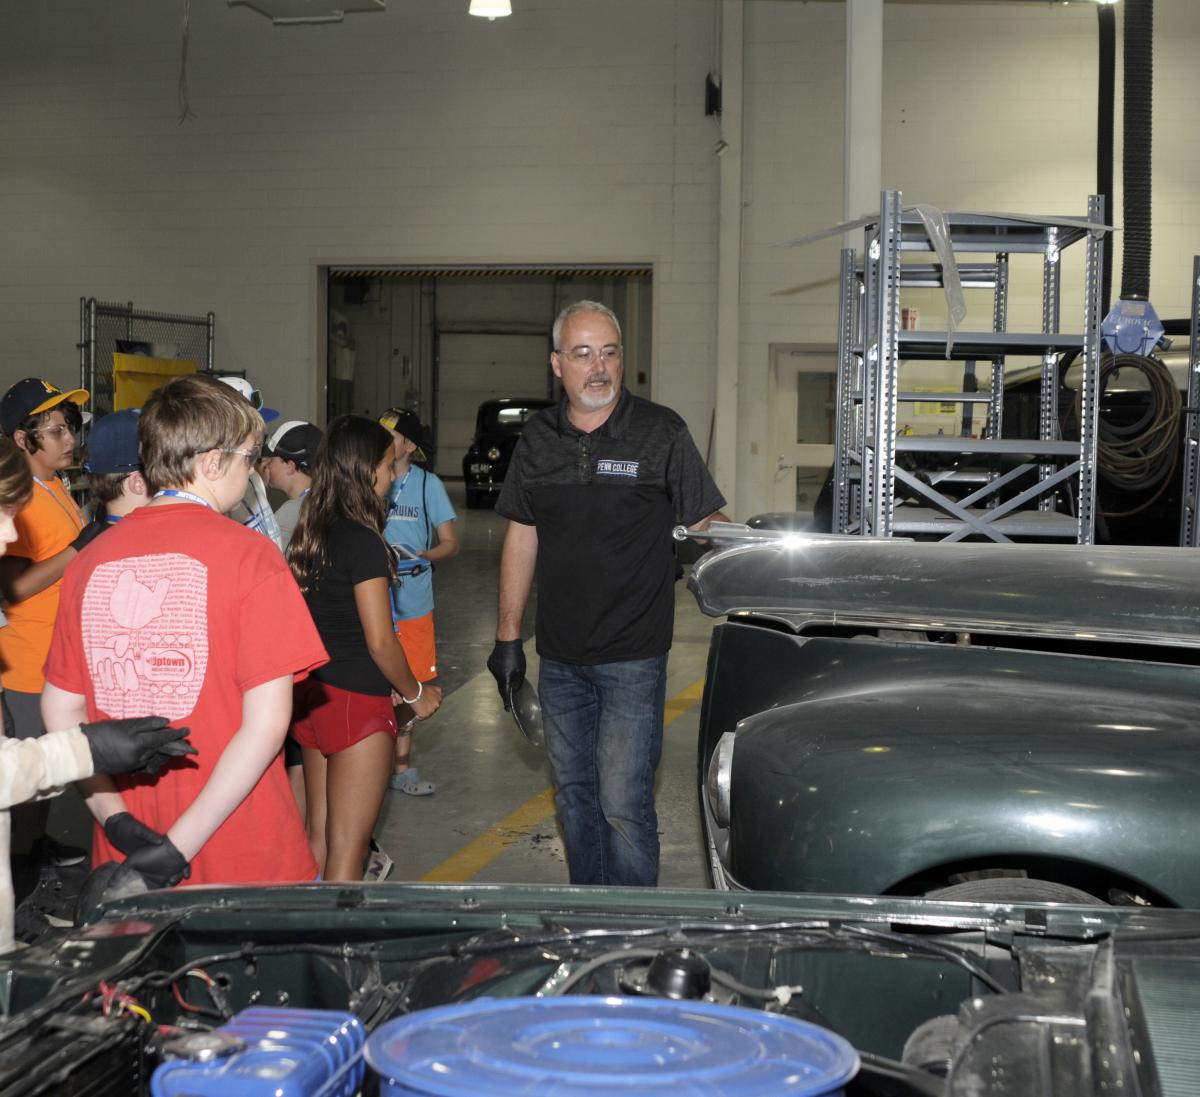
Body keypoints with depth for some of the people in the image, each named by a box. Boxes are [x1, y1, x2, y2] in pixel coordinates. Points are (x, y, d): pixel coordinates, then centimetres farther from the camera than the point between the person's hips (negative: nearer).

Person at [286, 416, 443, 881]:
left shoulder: (311, 532, 7)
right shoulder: (363, 542, -17)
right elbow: (380, 642, -16)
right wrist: (416, 693, 0)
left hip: (312, 696, 8)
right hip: (356, 703, -8)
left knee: (318, 839, 16)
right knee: (346, 853, -2)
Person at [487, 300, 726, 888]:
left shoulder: (661, 432, -6)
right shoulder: (538, 437, 6)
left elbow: (707, 525, -2)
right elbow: (521, 536, 12)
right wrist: (508, 635, 10)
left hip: (632, 658, -5)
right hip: (560, 658, 5)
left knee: (622, 805, -8)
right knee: (573, 796, 15)